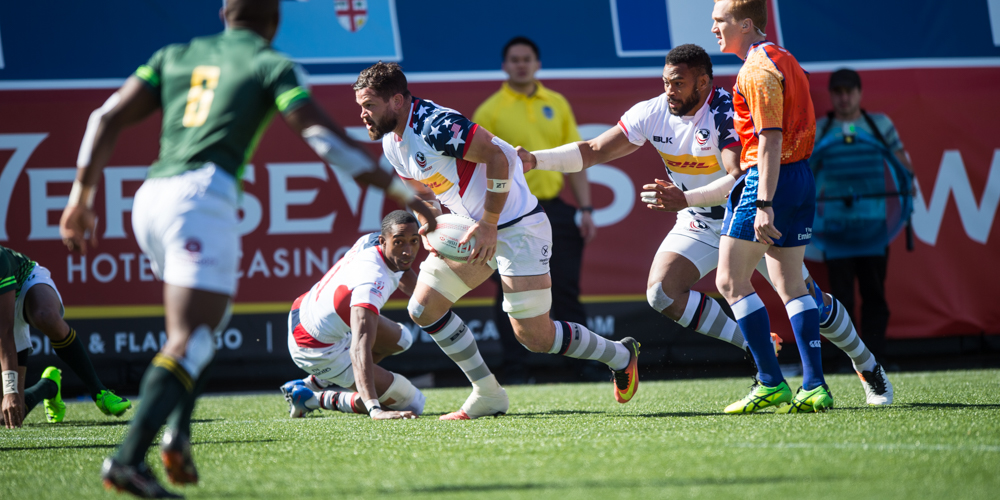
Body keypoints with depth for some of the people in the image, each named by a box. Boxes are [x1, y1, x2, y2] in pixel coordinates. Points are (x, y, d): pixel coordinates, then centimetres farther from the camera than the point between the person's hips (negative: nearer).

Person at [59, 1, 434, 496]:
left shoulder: (175, 56, 23)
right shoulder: (272, 66, 9)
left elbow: (108, 117, 15)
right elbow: (324, 138, -3)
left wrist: (82, 196, 17)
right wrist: (398, 189, 0)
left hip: (149, 197, 6)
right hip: (202, 195, -6)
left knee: (209, 314, 26)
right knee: (189, 345, -10)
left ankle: (178, 432, 8)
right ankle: (127, 460, -27)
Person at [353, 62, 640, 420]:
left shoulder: (435, 125, -24)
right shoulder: (391, 142, 5)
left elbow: (499, 157, -27)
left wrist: (488, 225, -24)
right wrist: (428, 228, -1)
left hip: (517, 226, -9)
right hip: (469, 229, 9)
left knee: (534, 337, -9)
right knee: (422, 310, 0)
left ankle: (620, 356, 15)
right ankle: (488, 396, 9)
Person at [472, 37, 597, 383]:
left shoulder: (557, 104, 11)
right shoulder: (490, 111, -1)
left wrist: (585, 209, 8)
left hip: (555, 209, 3)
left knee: (566, 292, 2)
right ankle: (515, 374, 7)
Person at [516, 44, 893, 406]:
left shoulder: (727, 113, -28)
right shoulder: (653, 114, -12)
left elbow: (740, 180, -38)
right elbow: (594, 151, -10)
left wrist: (685, 199, -50)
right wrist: (535, 159, -23)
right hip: (699, 223, 5)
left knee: (808, 300, -1)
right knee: (662, 292, -19)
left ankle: (869, 367, 26)